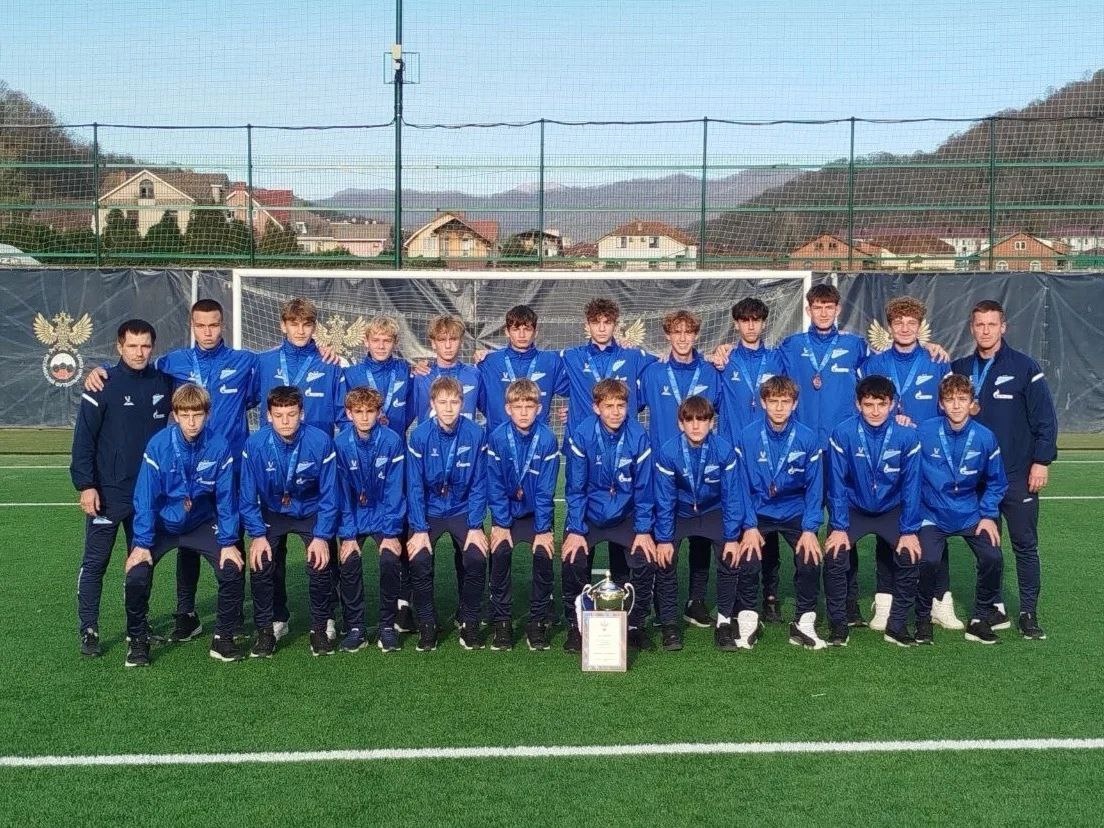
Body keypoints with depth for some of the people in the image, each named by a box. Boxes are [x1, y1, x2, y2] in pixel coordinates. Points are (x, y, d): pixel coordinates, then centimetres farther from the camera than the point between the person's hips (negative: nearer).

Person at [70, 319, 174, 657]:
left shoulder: (164, 383, 3)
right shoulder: (104, 384, -8)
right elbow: (84, 437, -8)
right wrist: (86, 485, -13)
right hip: (108, 492, -4)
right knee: (95, 562, 1)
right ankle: (88, 630, 9)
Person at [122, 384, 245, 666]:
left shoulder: (219, 447, -19)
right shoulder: (158, 445, -22)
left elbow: (226, 498, -11)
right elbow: (145, 498, -16)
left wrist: (228, 543, -12)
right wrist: (142, 543, -18)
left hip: (203, 524, 1)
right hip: (162, 524, -1)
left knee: (233, 571, -15)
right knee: (136, 577, -18)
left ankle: (223, 638, 5)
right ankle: (138, 640, 6)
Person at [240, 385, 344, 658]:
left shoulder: (320, 441, -24)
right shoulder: (255, 444, -21)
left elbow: (329, 494, -15)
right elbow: (248, 495, -11)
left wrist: (322, 537, -19)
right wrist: (257, 535, -17)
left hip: (311, 512, -1)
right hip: (272, 513, 1)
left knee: (321, 564, -19)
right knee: (261, 564, -18)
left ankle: (319, 628, 2)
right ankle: (266, 628, 2)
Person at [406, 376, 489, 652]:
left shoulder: (475, 434, -13)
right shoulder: (420, 435, -14)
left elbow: (479, 484, -7)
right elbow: (415, 486, -10)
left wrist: (475, 527, -12)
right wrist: (419, 530, -15)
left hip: (463, 510, 0)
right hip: (428, 512, 0)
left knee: (476, 559, -21)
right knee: (419, 560, -21)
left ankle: (469, 623, 1)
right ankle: (426, 625, -1)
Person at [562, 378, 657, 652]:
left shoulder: (638, 436, -15)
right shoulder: (581, 435, -17)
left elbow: (643, 488, -7)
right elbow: (575, 488, -11)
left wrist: (643, 530, -8)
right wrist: (575, 530, -13)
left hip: (625, 516, 1)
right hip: (588, 515, -1)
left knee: (646, 561, -15)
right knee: (573, 562, -20)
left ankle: (635, 624, 7)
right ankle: (575, 625, 3)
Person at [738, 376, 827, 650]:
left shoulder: (807, 438, -11)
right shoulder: (748, 436, -11)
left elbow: (814, 487, -6)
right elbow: (742, 485, -7)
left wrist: (810, 529, -13)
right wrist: (750, 526, -14)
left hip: (795, 512, 0)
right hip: (758, 512, 0)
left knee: (810, 558, -18)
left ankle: (804, 622, -1)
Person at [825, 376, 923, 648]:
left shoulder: (906, 436, -17)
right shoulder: (843, 434, -19)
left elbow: (911, 485, -11)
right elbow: (837, 484, -13)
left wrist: (909, 531, -12)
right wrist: (839, 528, -15)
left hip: (892, 510, 1)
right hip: (853, 509, -1)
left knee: (910, 557, -18)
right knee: (834, 556, -21)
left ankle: (896, 625, 1)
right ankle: (838, 625, -3)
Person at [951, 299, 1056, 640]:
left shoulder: (1024, 367, -4)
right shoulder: (959, 369, 6)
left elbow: (1045, 417, -5)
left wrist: (1042, 461, -11)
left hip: (1018, 476, -3)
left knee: (1025, 545, 2)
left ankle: (1029, 613, 9)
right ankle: (993, 609, 18)